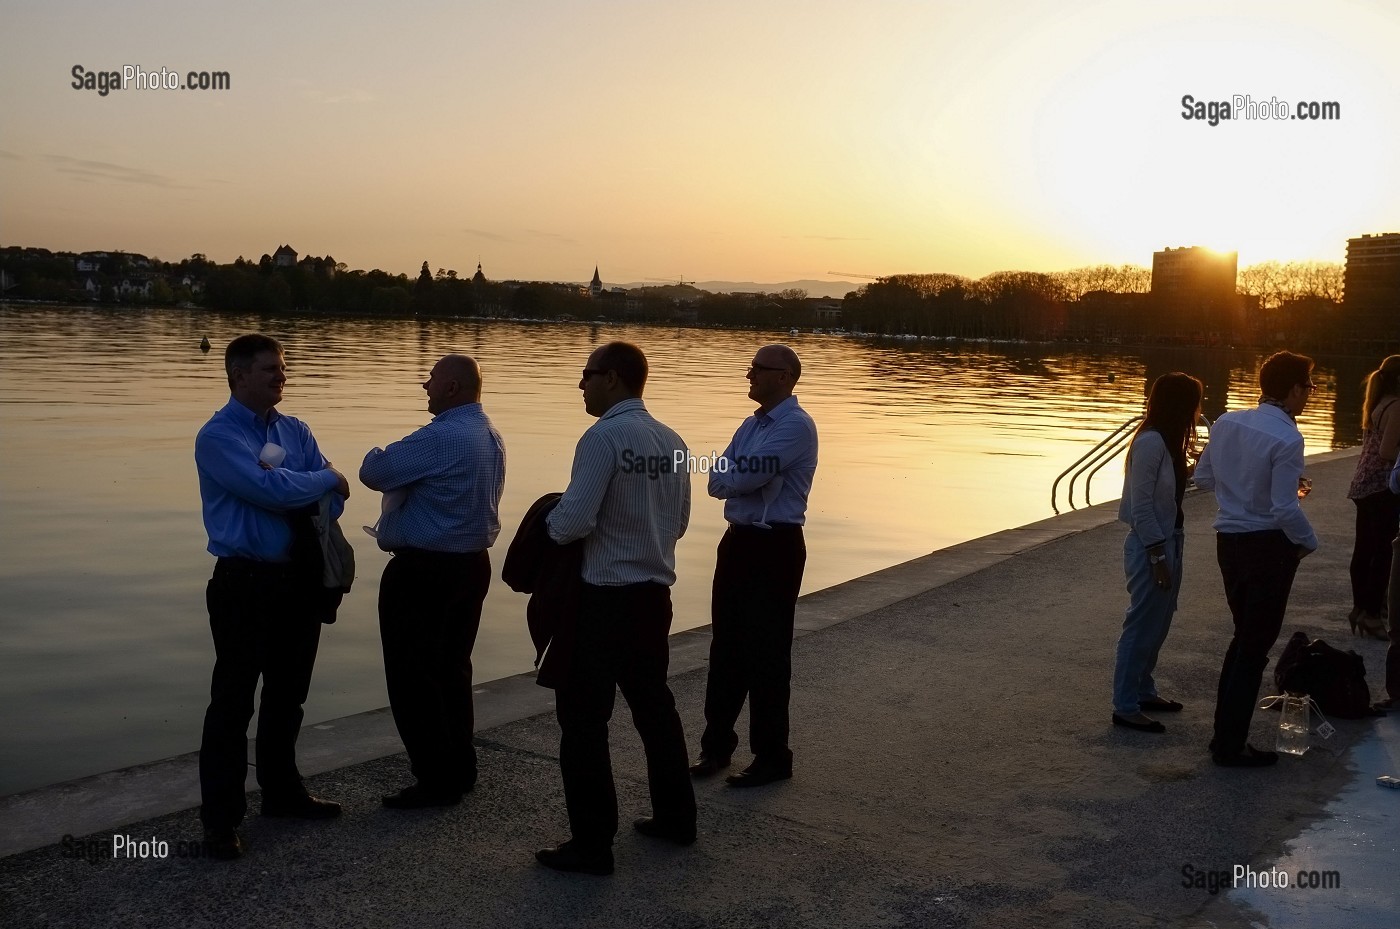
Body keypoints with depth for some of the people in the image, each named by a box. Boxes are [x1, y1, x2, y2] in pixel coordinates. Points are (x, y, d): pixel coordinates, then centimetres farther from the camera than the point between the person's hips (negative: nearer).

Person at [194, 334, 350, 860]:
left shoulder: (295, 432, 11)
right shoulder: (218, 436, -9)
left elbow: (333, 494, 2)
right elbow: (267, 488, -22)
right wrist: (324, 480, -7)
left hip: (299, 576, 6)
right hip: (246, 582, -6)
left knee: (288, 694, 17)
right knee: (233, 700, 0)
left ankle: (282, 791, 33)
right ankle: (220, 819, 10)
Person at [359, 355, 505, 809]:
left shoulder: (439, 438, -22)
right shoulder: (492, 438, 8)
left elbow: (374, 473, -18)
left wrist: (377, 453, 4)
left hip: (424, 570, -9)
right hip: (473, 563, 9)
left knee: (413, 676, 2)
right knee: (452, 669, 19)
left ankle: (436, 780, 7)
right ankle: (460, 768, 28)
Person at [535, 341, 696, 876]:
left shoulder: (604, 437, -16)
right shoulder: (672, 442, 5)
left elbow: (574, 520, -21)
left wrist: (550, 522, 0)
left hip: (607, 597, -7)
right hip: (655, 593, 8)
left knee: (583, 717, 2)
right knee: (654, 703, 21)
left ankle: (592, 844, 8)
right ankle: (676, 816, 33)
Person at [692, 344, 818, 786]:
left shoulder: (796, 425, -13)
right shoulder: (752, 423, 15)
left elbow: (750, 476, -23)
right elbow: (717, 481, 8)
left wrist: (729, 473, -2)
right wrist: (741, 475, -12)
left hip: (775, 549, -8)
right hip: (739, 541, 9)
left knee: (765, 653, -1)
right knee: (726, 646, 13)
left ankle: (772, 757, 11)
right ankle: (716, 743, 24)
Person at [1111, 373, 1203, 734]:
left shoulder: (1168, 440, 9)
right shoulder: (1150, 442, -20)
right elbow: (1141, 506, -21)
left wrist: (1196, 466, 6)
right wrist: (1157, 558, -20)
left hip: (1169, 540, 10)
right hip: (1151, 545, -10)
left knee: (1157, 624, 19)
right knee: (1142, 626, -2)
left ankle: (1143, 691, 32)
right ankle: (1125, 707, 7)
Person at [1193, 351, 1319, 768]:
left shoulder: (1226, 423, 1)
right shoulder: (1286, 439, -20)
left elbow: (1203, 478, 11)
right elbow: (1285, 510, -22)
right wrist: (1308, 542, -4)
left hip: (1229, 541, 7)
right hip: (1268, 546, -7)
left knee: (1245, 636, 21)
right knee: (1256, 644, 4)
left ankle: (1225, 734, 27)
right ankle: (1231, 746, 11)